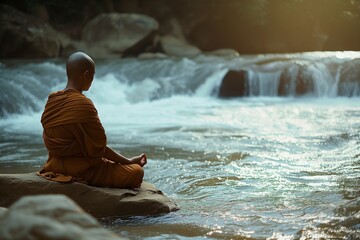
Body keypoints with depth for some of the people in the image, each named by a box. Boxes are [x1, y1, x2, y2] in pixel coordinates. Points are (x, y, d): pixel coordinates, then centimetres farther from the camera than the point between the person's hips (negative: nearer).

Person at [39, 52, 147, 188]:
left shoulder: (52, 101, 3)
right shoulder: (83, 105, -23)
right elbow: (99, 148, -18)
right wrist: (130, 161, -5)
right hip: (81, 170, -9)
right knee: (136, 171, -1)